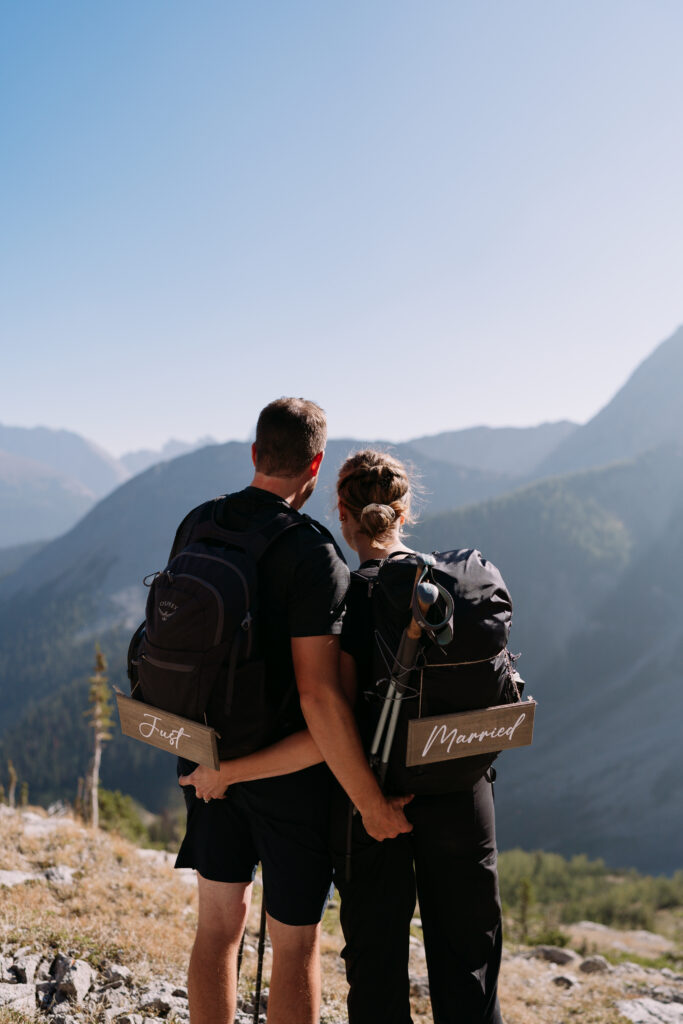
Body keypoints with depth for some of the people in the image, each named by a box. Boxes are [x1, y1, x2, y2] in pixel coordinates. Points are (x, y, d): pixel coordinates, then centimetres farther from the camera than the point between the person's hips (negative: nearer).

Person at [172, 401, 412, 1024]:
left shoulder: (195, 526, -1)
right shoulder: (312, 555, -23)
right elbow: (319, 699, -28)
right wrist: (371, 804, -19)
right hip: (291, 770, -6)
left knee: (219, 926, 18)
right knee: (296, 942, 10)